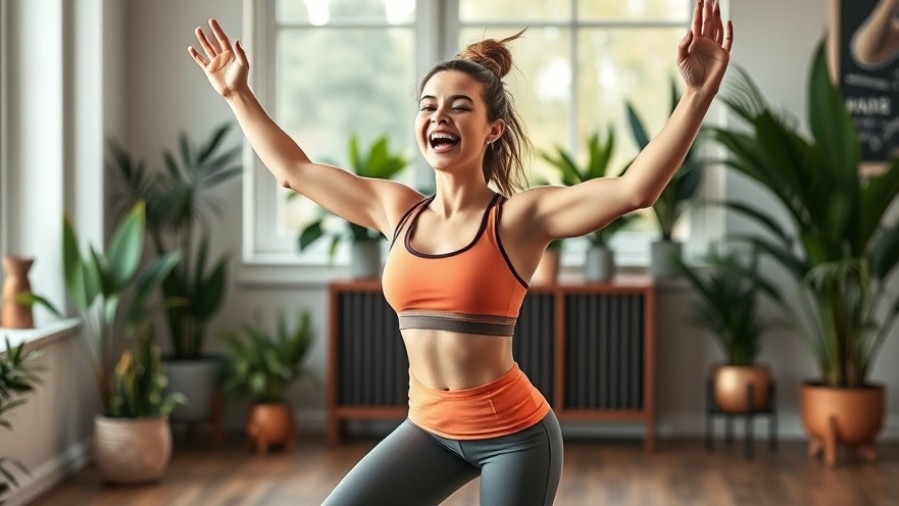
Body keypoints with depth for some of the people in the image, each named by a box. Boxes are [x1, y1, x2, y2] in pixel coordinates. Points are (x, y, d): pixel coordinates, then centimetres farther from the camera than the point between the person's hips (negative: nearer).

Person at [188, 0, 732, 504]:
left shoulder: (520, 216, -13)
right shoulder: (396, 209, 3)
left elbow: (635, 189, -26)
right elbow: (294, 170, 14)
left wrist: (699, 92, -36)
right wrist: (237, 93, 19)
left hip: (514, 433, -5)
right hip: (429, 428, 5)